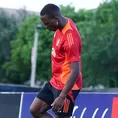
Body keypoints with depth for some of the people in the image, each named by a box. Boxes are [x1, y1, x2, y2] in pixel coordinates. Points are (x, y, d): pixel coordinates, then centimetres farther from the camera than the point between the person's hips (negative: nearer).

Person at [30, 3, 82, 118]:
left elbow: (75, 72, -30)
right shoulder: (62, 25, -1)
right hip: (55, 81, 10)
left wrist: (61, 97, -31)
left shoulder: (70, 37, -28)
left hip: (66, 86, -10)